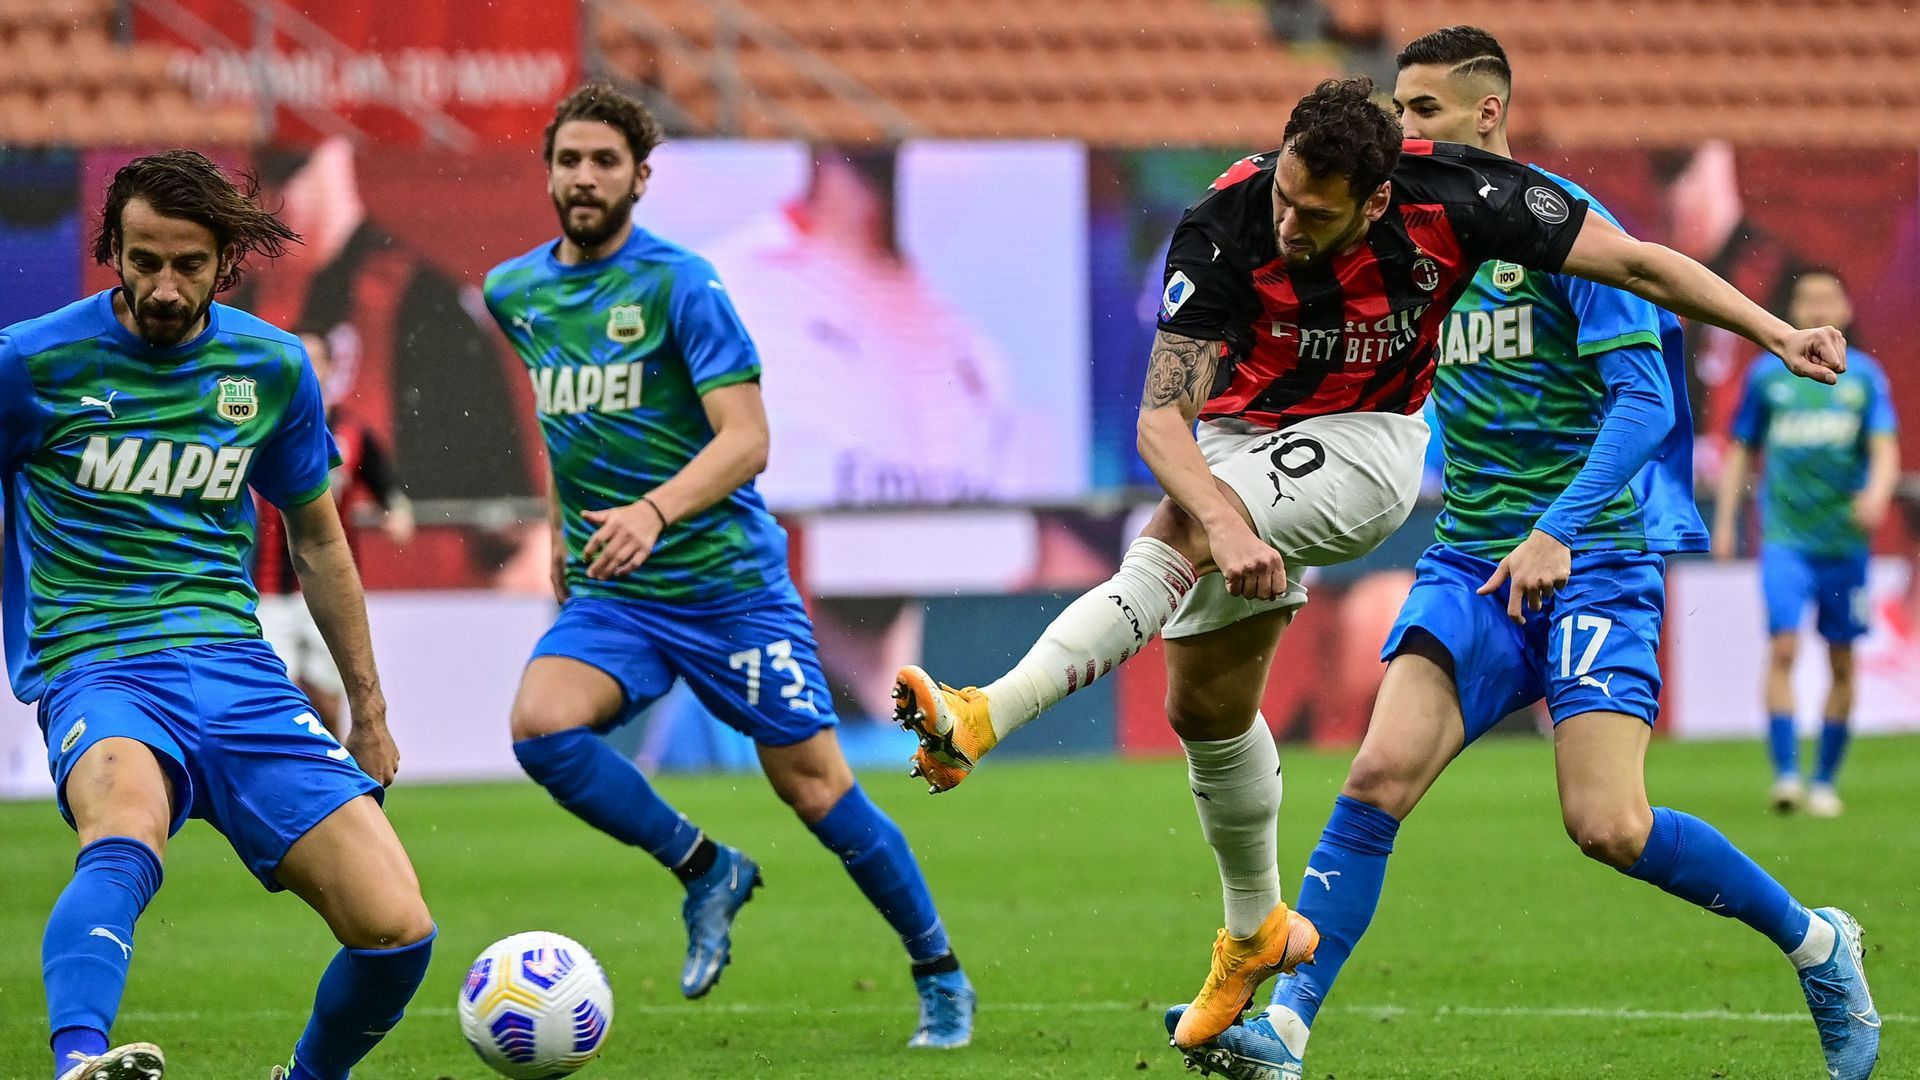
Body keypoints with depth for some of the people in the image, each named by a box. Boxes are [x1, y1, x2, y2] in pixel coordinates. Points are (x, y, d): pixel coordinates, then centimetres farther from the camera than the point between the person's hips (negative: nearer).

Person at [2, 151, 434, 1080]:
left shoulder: (273, 368, 8)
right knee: (124, 837, -41)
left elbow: (316, 539, 23)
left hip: (236, 668, 4)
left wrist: (368, 706, 25)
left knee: (397, 932, -11)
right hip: (97, 671, -4)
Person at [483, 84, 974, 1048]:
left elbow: (746, 441, -18)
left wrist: (654, 511, -34)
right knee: (539, 726, -24)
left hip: (727, 582, -4)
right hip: (608, 596, 4)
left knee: (816, 788, -1)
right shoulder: (515, 292, 7)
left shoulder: (679, 286, -11)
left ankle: (939, 976, 18)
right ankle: (705, 871, -2)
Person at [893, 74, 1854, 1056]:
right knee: (1204, 705, 7)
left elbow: (1638, 264, -16)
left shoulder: (1451, 195, -26)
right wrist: (1226, 522, -46)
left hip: (1367, 437, -3)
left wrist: (1779, 334, -18)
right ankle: (1256, 933, 30)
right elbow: (1161, 416, -29)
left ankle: (980, 722, -37)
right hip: (1242, 440, 3)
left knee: (1173, 538, -29)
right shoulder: (1225, 227, -26)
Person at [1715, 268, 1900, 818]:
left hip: (1845, 540, 1)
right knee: (1783, 646, -16)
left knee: (1841, 663, 6)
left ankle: (1825, 781, 17)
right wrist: (1724, 521, 4)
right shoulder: (1767, 374, 5)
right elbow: (1741, 452, 11)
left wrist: (1877, 494, -24)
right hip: (1784, 538, -1)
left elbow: (1885, 449, -4)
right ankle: (1785, 774, -20)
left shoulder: (1864, 375, 4)